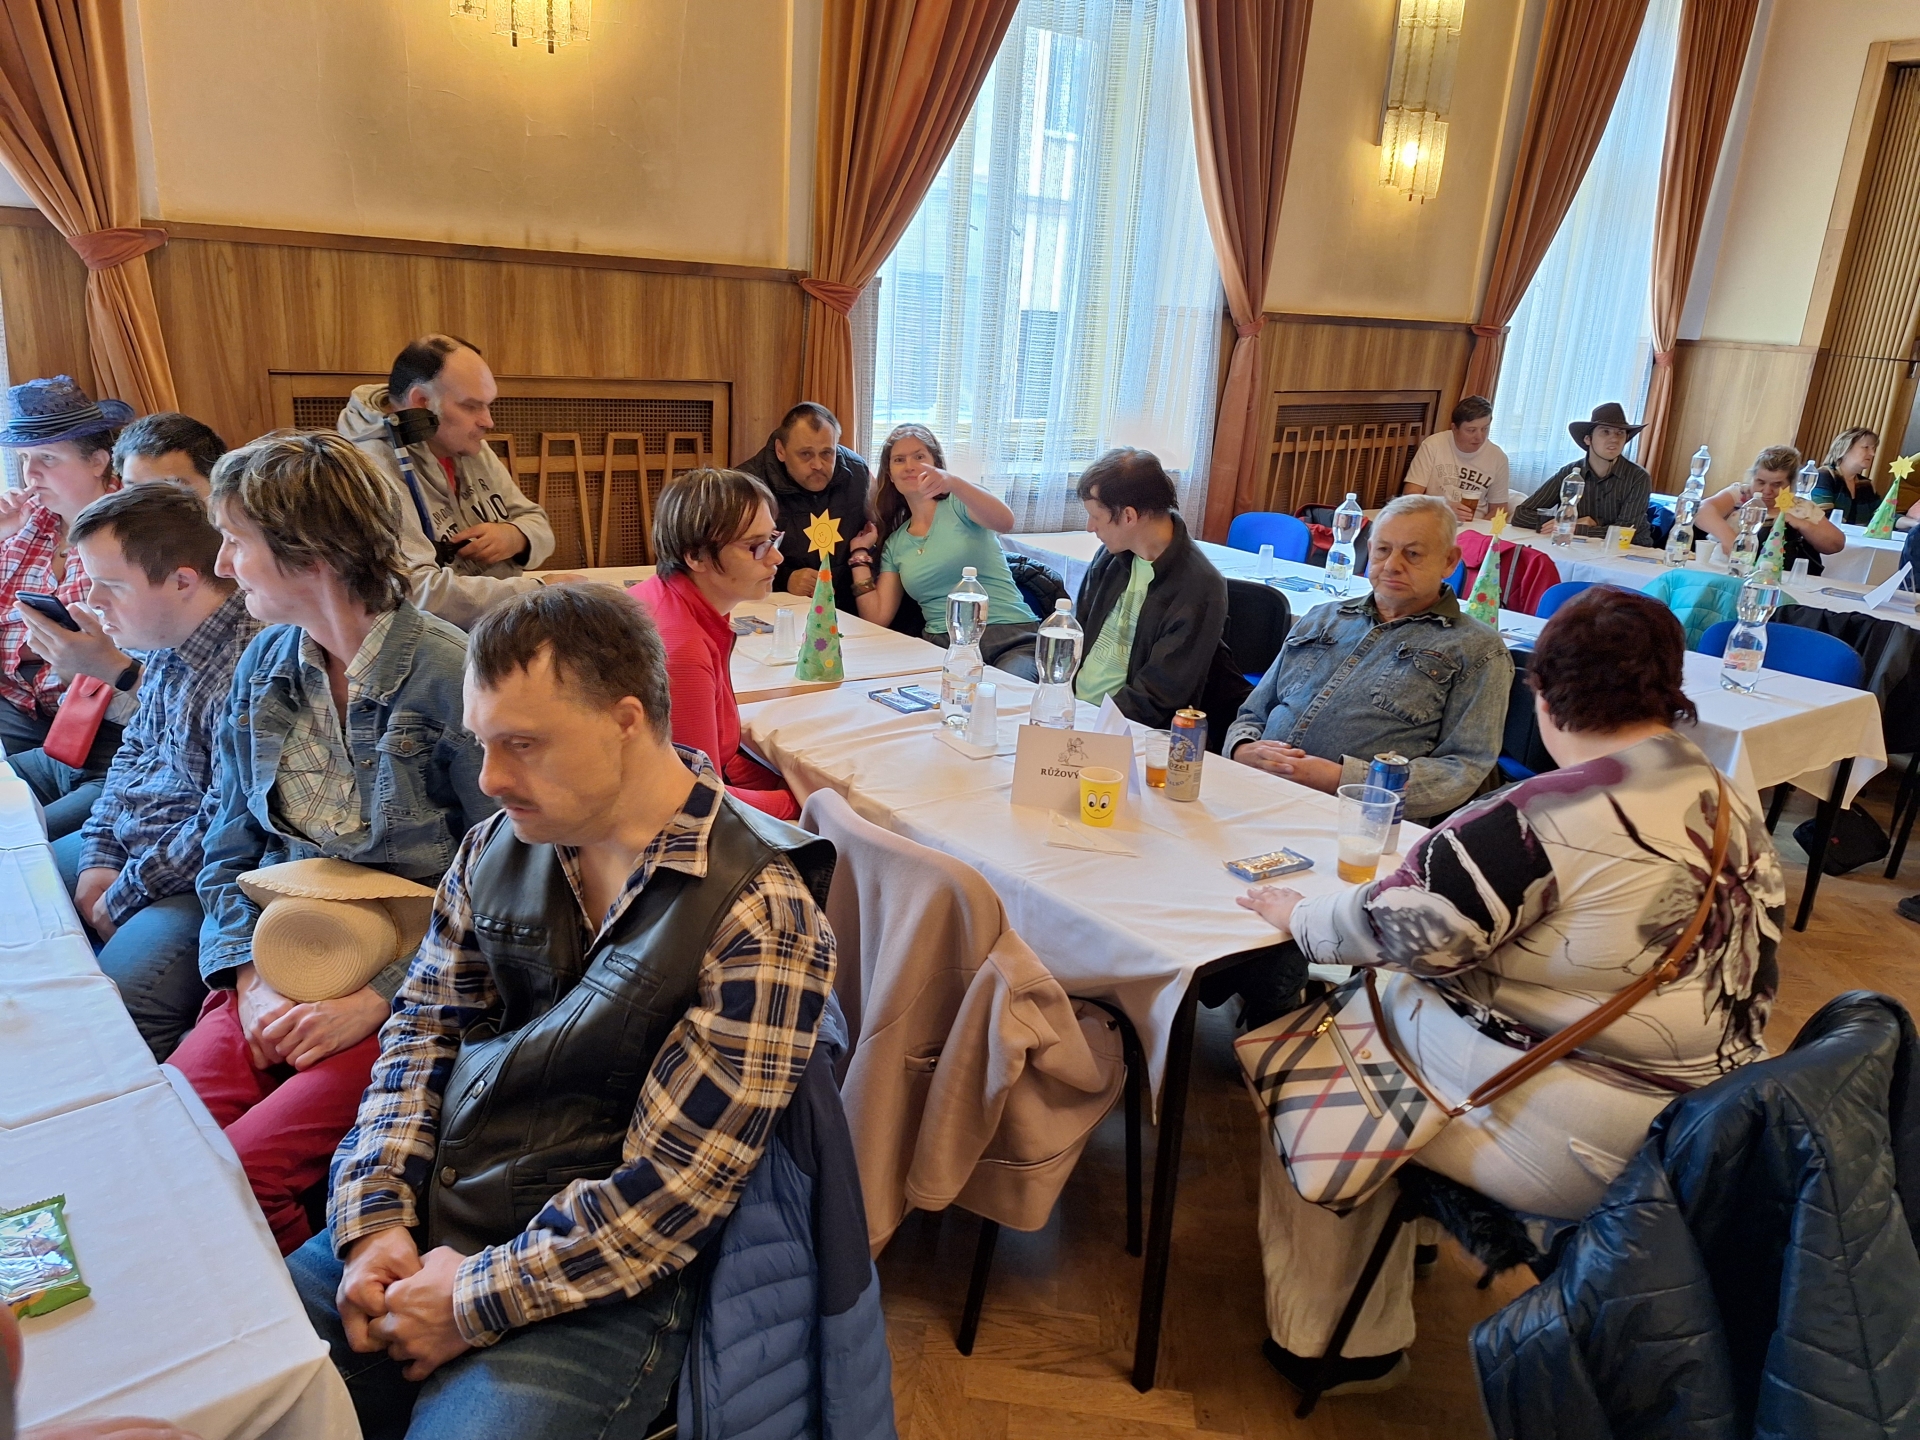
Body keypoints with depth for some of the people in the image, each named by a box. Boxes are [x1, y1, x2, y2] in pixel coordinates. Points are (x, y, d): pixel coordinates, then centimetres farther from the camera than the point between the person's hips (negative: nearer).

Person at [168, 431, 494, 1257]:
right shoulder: (263, 667, 8)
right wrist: (250, 975, -3)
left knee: (241, 1172, -19)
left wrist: (375, 1000, -16)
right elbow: (227, 849, 13)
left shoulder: (450, 677, -14)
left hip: (409, 992, -5)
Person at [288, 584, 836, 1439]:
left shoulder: (757, 918, -20)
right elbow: (423, 1026, 8)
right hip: (416, 1235, 6)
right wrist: (376, 1217, -5)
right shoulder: (501, 844, 0)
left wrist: (474, 1302, -13)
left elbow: (667, 1192, -19)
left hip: (592, 1293, -5)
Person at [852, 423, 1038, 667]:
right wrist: (860, 552, 12)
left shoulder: (959, 504, 6)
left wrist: (952, 482, -35)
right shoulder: (894, 544, 18)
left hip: (1011, 636, -4)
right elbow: (876, 620, 11)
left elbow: (1005, 522, -19)